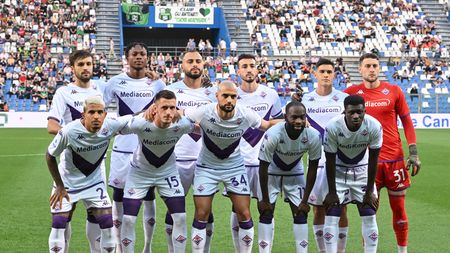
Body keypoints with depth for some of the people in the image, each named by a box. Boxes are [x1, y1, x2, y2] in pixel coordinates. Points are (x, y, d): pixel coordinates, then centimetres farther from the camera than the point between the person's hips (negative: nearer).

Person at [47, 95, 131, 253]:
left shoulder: (110, 126, -24)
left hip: (94, 181, 3)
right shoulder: (69, 131, -31)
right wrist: (60, 186, -9)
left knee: (107, 223, -2)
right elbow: (50, 156, -14)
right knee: (58, 225, -5)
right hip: (67, 182, -2)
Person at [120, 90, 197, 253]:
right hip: (140, 172, -2)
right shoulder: (140, 123, -34)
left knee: (180, 218, -4)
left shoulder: (182, 124, -26)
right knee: (128, 219, -6)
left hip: (168, 172, 2)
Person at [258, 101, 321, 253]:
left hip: (295, 173, 2)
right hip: (272, 173, -2)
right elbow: (263, 167, -23)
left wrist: (305, 200, -11)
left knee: (301, 214, -1)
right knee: (266, 213, -7)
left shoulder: (313, 136, -27)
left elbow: (313, 168, -14)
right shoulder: (273, 135, -35)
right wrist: (264, 199, -15)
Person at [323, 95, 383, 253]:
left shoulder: (374, 127, -25)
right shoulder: (333, 127, -28)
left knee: (370, 216, -2)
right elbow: (330, 161, -17)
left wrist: (370, 191, -10)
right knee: (331, 216, -7)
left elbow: (373, 160, -14)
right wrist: (332, 192, -13)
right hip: (339, 170, -1)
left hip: (362, 170, 1)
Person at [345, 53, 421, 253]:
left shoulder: (394, 91, 1)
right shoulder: (352, 93, 1)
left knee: (399, 208, 7)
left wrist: (414, 152, -1)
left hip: (395, 158, 1)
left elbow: (407, 122, 5)